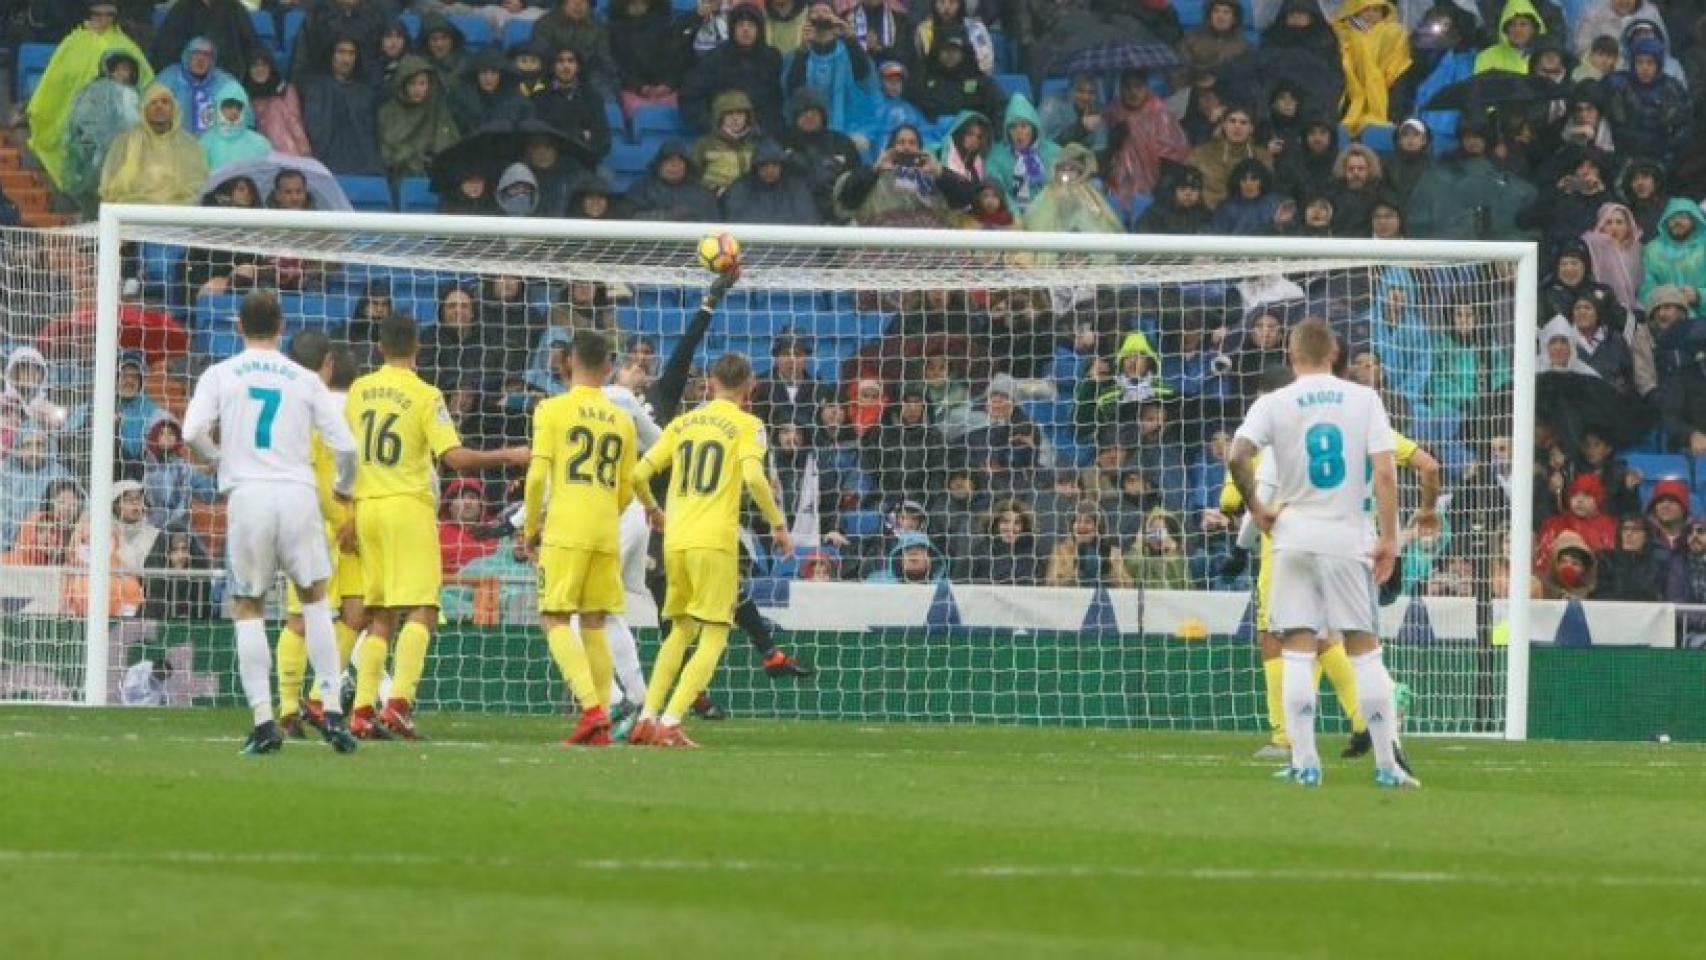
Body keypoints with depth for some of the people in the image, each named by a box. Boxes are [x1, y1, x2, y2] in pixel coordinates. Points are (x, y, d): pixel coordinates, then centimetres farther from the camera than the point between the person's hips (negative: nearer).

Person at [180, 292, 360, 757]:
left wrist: (219, 457, 14)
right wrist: (344, 487, 26)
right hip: (298, 492, 1)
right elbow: (344, 445, 6)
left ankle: (263, 720, -1)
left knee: (248, 608, 8)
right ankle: (332, 712, 5)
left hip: (247, 493, -1)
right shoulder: (305, 380, 9)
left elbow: (193, 433, -7)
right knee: (314, 598, 14)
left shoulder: (220, 375, 5)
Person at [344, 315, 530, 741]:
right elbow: (453, 456, -15)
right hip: (409, 505, -5)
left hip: (367, 505, 5)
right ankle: (398, 702, -23)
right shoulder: (425, 396, -8)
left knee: (380, 617, 12)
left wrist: (348, 519, 21)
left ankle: (362, 710, 6)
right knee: (421, 610, -7)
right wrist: (507, 457, -4)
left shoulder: (359, 390, 8)